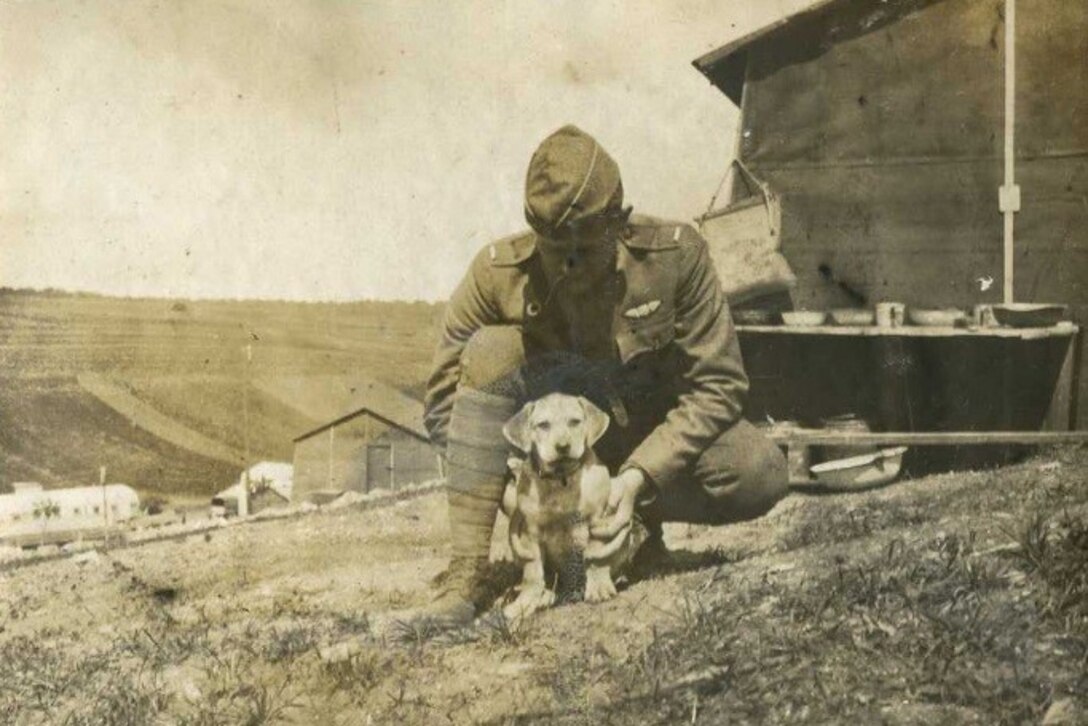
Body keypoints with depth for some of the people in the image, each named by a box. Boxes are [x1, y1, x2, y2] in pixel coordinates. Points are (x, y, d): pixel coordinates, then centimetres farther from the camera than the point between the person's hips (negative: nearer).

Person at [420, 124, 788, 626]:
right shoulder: (497, 273, -17)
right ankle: (466, 572, -29)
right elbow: (442, 406, -12)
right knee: (491, 351, -29)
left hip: (654, 440, 0)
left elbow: (717, 386, -16)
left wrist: (639, 475, -27)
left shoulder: (675, 254, -18)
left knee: (762, 476, -29)